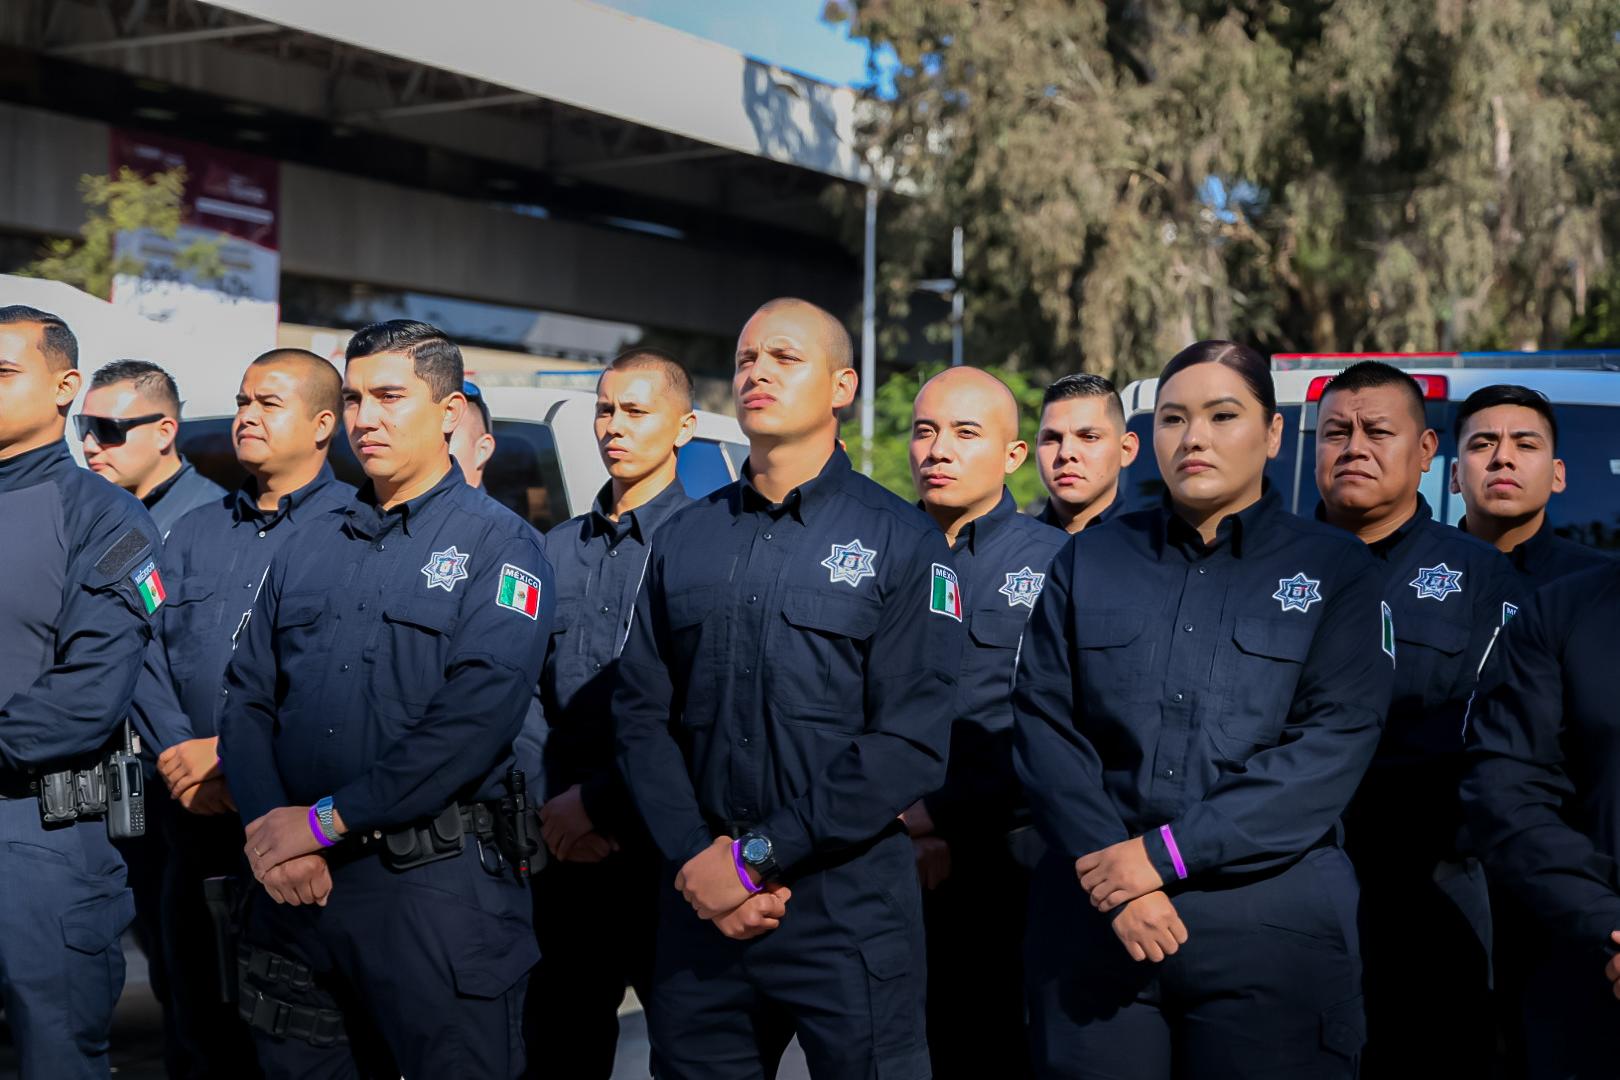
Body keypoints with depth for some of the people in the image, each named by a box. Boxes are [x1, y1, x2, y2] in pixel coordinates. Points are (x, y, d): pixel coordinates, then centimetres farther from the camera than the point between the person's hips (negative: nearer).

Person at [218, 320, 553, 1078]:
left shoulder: (496, 543, -4)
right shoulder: (309, 552, 15)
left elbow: (477, 716, -16)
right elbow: (248, 698, 10)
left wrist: (327, 819, -17)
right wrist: (268, 826, -9)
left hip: (437, 880, -5)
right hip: (294, 885, 5)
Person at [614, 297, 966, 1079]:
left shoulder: (902, 543, -3)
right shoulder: (683, 540, 10)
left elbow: (911, 743, -11)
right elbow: (642, 712, 6)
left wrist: (759, 856, -13)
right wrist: (697, 856, -9)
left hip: (847, 900, -3)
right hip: (700, 900, 4)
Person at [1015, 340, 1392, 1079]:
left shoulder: (1334, 569, 4)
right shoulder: (1088, 562, 10)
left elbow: (1334, 746, -7)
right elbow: (1042, 723, 2)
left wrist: (1167, 852, -15)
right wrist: (1112, 876, -13)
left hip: (1272, 928, -1)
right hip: (1094, 919, 2)